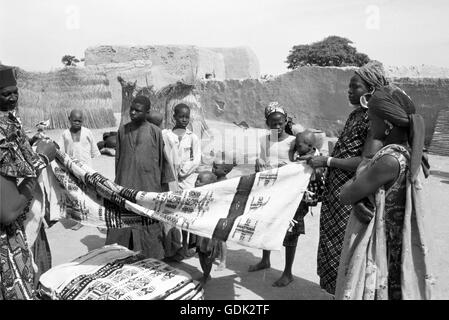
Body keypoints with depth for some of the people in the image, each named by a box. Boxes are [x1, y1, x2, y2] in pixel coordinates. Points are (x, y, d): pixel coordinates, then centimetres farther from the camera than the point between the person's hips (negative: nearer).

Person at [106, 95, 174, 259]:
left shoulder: (155, 132, -2)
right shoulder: (122, 130, 7)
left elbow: (163, 159, 2)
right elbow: (118, 157, 14)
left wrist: (165, 184, 2)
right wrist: (117, 181, 14)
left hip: (148, 184, -2)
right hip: (125, 184, 3)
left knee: (148, 224, 5)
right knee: (121, 223, 4)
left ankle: (151, 259, 19)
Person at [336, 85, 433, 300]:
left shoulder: (390, 160, -27)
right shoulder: (404, 152, 1)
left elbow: (346, 197, -22)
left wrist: (350, 184, -1)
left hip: (376, 246, -8)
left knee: (370, 290, 8)